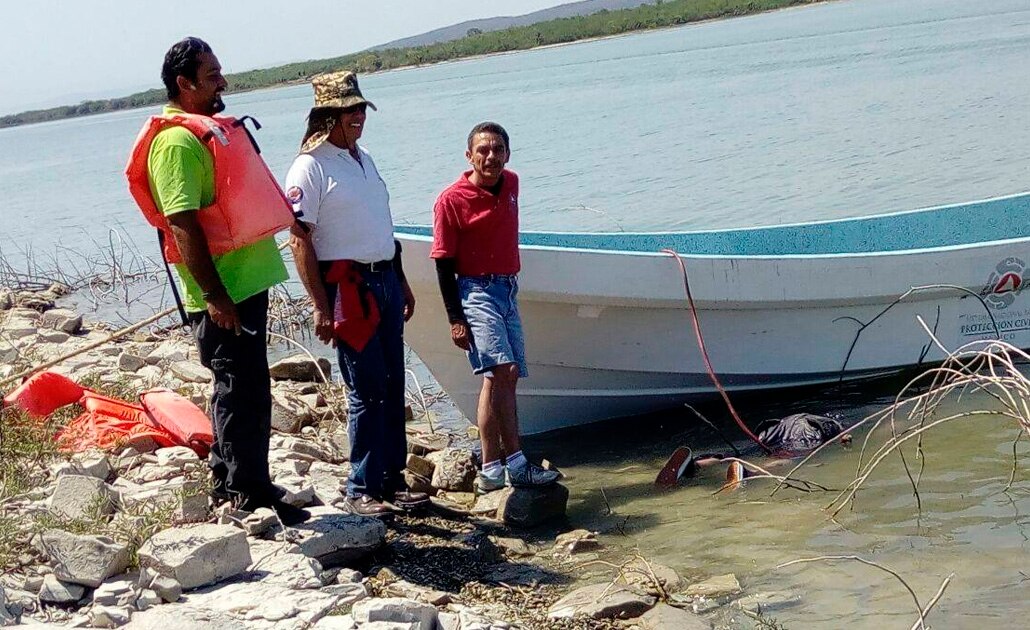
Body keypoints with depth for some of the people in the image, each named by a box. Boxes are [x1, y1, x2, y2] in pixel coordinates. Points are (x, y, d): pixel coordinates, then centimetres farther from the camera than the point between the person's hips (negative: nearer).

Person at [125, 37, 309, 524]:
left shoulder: (211, 130, 16)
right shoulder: (177, 141, -16)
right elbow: (183, 224, -22)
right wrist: (213, 294, -25)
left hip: (246, 282, 10)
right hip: (222, 291, -10)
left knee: (239, 388, 16)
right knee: (244, 392, -6)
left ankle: (229, 479, 27)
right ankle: (252, 494, 1)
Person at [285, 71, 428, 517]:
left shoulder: (364, 159, 17)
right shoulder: (310, 167, -9)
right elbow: (300, 241, -13)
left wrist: (402, 282, 22)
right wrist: (321, 308, -18)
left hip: (385, 281, 8)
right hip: (348, 286, -8)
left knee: (392, 387, 10)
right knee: (366, 392, -6)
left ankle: (391, 481, 18)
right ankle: (362, 489, 3)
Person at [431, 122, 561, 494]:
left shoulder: (510, 184, 8)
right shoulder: (452, 200, -11)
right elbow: (444, 262, -10)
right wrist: (455, 319, -14)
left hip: (508, 290, 8)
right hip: (476, 292, -8)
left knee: (506, 378, 8)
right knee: (501, 371, -20)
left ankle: (493, 469, 17)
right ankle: (514, 464, -21)